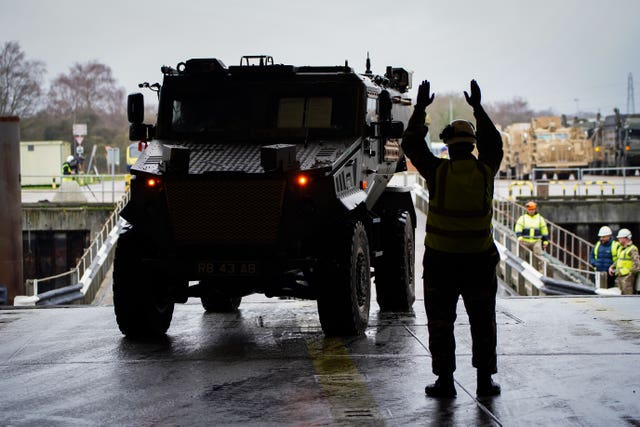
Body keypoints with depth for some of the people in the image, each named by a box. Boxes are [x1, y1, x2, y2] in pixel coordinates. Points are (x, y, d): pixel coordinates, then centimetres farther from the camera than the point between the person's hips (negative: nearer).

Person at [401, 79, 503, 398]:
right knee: (483, 321, 12)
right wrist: (478, 108, 26)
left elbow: (411, 145, 5)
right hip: (480, 260, 2)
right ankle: (485, 380, 13)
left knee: (441, 321, 7)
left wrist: (420, 108, 12)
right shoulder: (486, 171, -2)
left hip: (441, 260, -2)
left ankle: (445, 380, 6)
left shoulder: (438, 171, -9)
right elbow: (493, 144, 19)